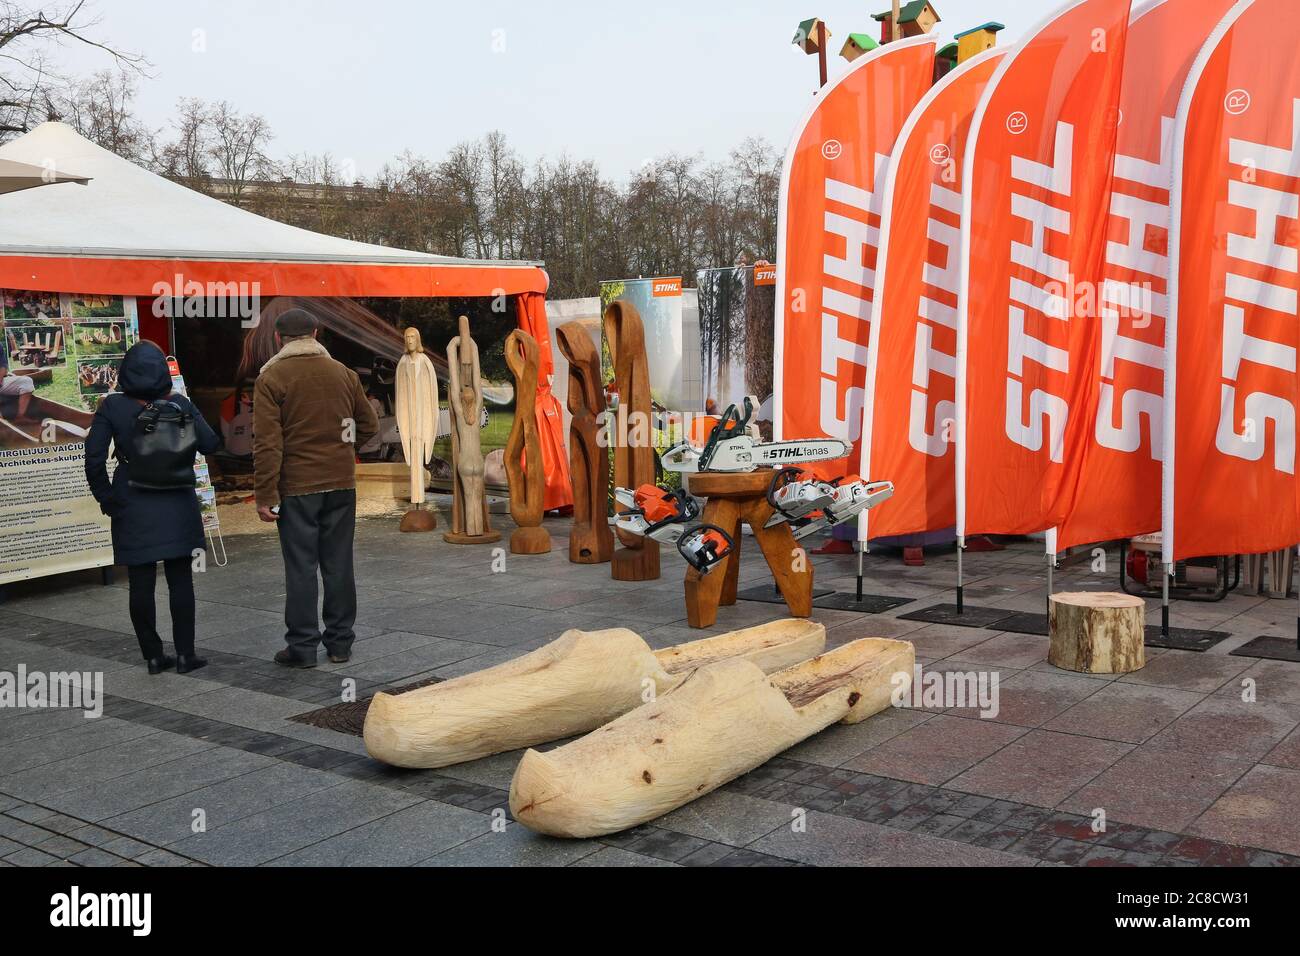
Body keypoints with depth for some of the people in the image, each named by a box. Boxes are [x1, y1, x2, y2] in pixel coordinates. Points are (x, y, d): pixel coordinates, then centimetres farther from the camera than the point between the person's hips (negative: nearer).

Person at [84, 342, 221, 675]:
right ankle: (185, 654, 8)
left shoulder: (111, 407, -6)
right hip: (176, 506, 0)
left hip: (132, 508, 0)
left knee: (141, 584, 8)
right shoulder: (179, 404, -5)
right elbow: (209, 444, -4)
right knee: (180, 580, 8)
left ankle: (154, 656, 12)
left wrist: (106, 498, 3)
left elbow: (94, 458, -8)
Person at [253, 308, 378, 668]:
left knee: (301, 566, 2)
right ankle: (340, 643, 16)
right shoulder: (343, 373, 8)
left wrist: (265, 496, -10)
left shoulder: (271, 378, -6)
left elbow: (267, 443, -12)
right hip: (341, 484, 4)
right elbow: (369, 425, 13)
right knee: (339, 564, 10)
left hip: (297, 488, -4)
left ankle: (303, 646, 6)